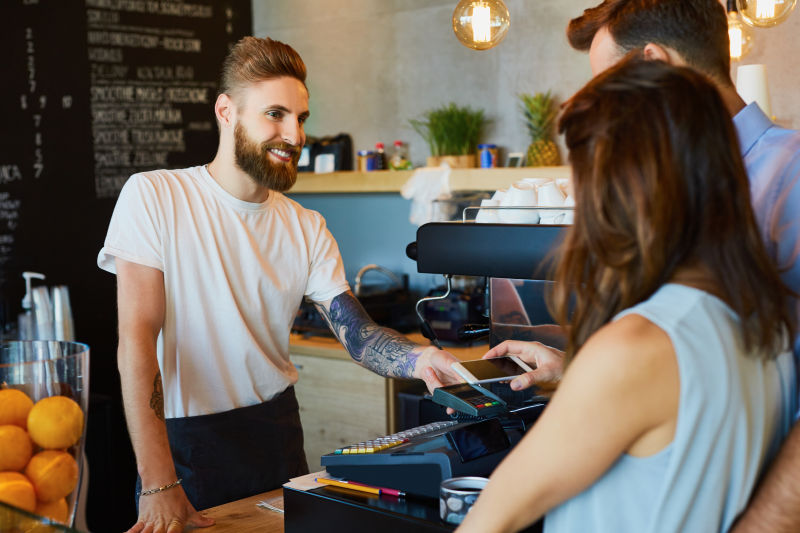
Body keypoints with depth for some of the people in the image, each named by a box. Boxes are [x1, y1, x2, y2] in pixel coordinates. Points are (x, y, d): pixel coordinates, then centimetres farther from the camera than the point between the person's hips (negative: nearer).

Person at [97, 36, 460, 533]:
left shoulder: (308, 228, 3)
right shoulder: (152, 197, -11)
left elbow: (358, 333, -4)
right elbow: (138, 338, -18)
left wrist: (421, 360, -27)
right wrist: (158, 486, -25)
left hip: (277, 431, 4)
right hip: (185, 440, -4)